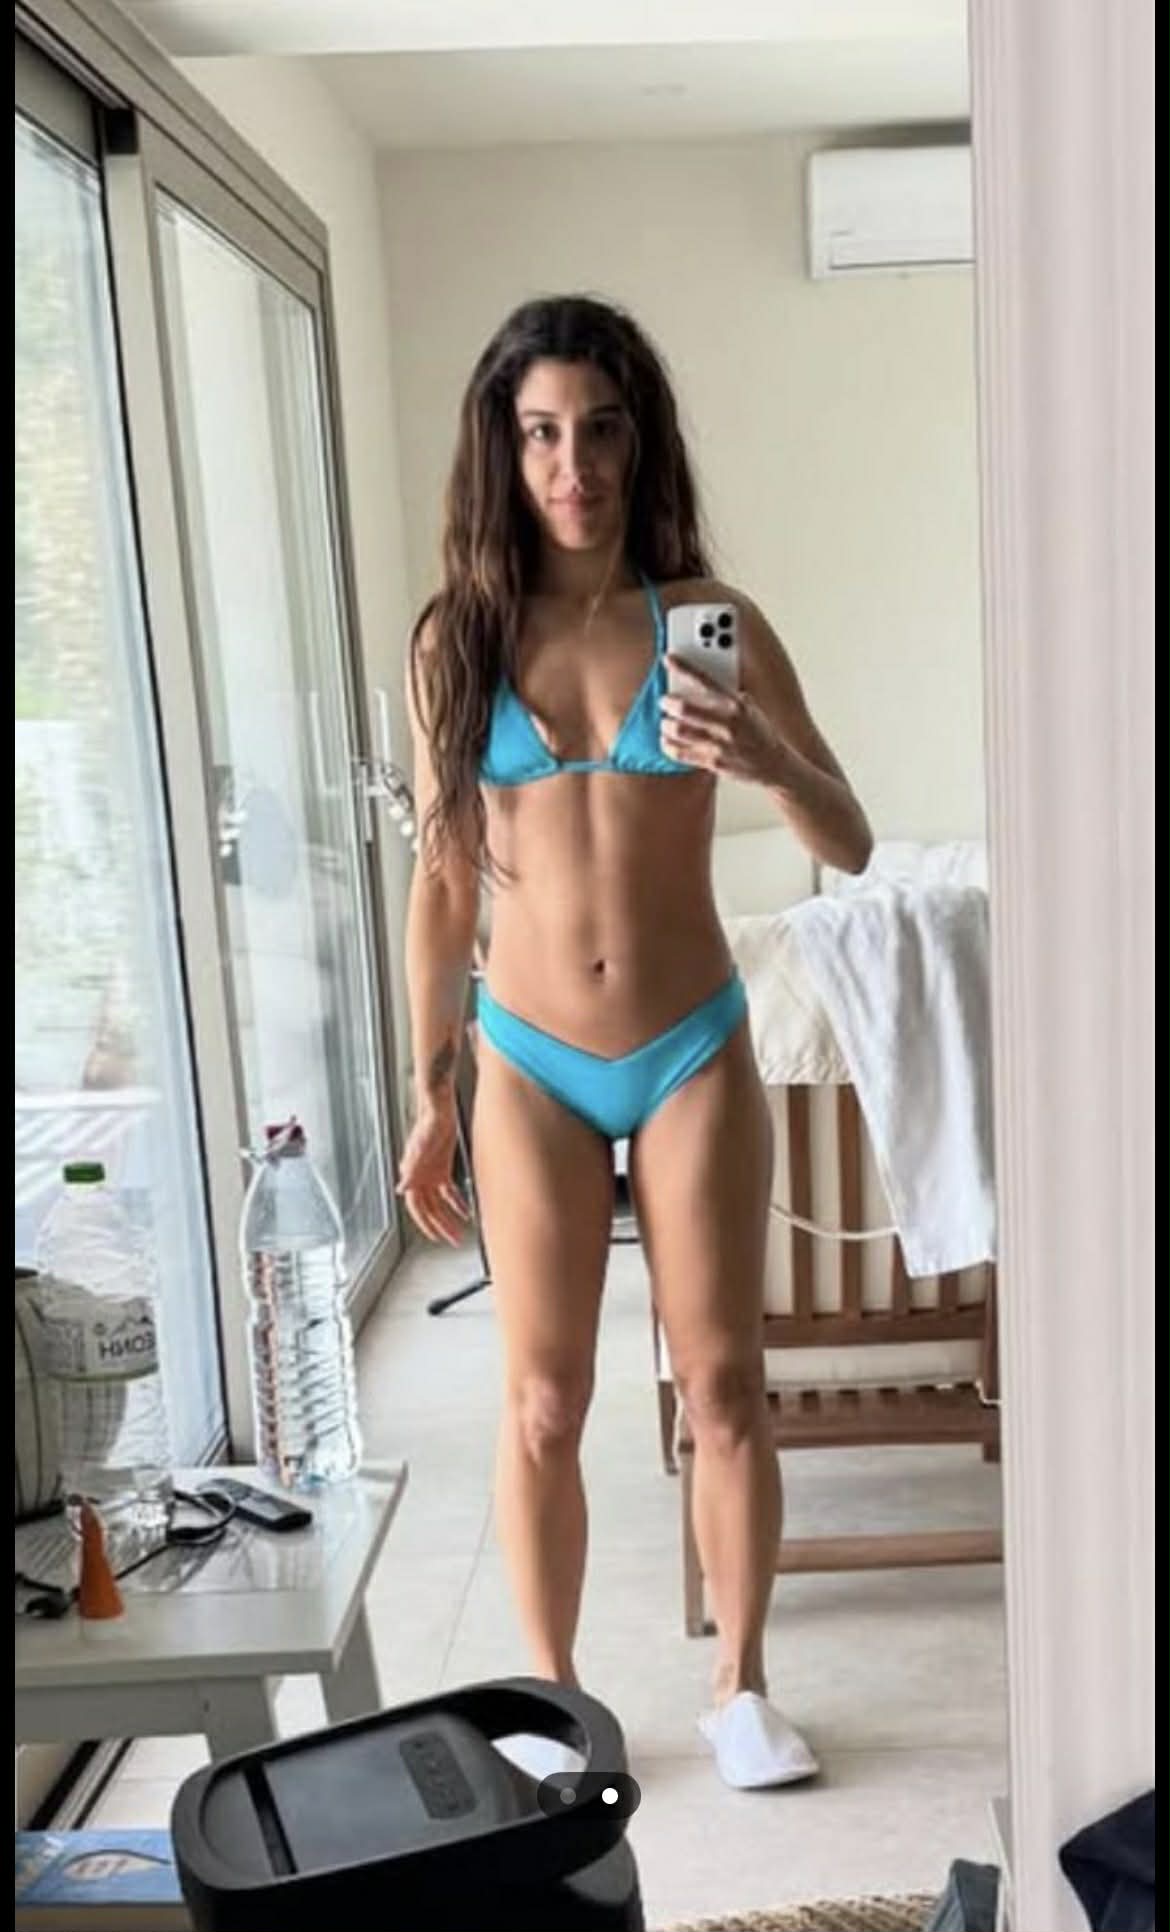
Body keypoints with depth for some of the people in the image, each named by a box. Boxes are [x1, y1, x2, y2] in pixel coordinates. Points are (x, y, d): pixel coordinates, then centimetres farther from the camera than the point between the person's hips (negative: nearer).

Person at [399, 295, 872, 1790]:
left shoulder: (706, 618, -5)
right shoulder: (458, 636, -2)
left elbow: (849, 847, -6)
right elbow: (442, 882, 3)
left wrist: (772, 765, -29)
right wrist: (429, 1096, 4)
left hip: (692, 1053, 0)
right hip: (530, 1064, 1)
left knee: (723, 1385, 9)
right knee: (543, 1407, 8)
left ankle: (740, 1687, 30)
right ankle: (553, 1697, 29)